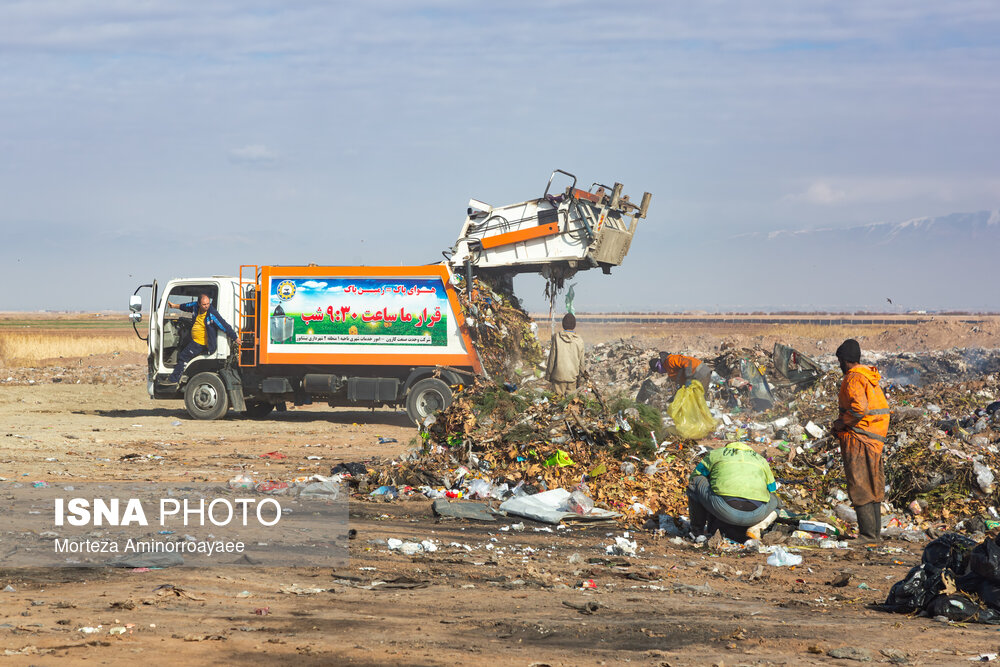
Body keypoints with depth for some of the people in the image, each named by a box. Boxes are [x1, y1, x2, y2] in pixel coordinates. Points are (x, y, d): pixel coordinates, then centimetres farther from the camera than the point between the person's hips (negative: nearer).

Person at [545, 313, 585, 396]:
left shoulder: (557, 338, -10)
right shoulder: (579, 341, -4)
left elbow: (552, 358, -5)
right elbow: (581, 362, 3)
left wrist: (548, 375, 6)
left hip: (559, 375, -2)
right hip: (573, 376, 2)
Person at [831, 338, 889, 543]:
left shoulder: (854, 378, -13)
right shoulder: (871, 377, 15)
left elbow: (859, 408, -27)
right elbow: (883, 408, 19)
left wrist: (841, 423, -11)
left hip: (858, 438, -9)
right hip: (875, 439, 9)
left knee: (859, 488, -7)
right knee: (873, 488, 13)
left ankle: (868, 534, -9)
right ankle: (876, 532, 17)